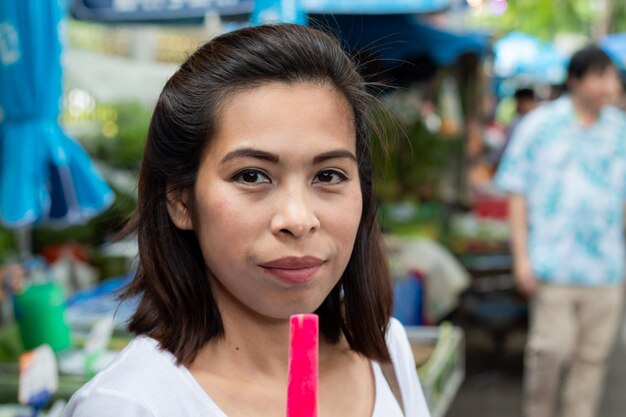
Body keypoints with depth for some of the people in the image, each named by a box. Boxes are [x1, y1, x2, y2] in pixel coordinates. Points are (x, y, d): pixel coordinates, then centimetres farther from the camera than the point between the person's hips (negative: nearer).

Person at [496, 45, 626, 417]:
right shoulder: (539, 126, 0)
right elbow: (518, 194, 0)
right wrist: (521, 257, -5)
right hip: (554, 264, -3)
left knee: (593, 356, 8)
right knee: (550, 350, -3)